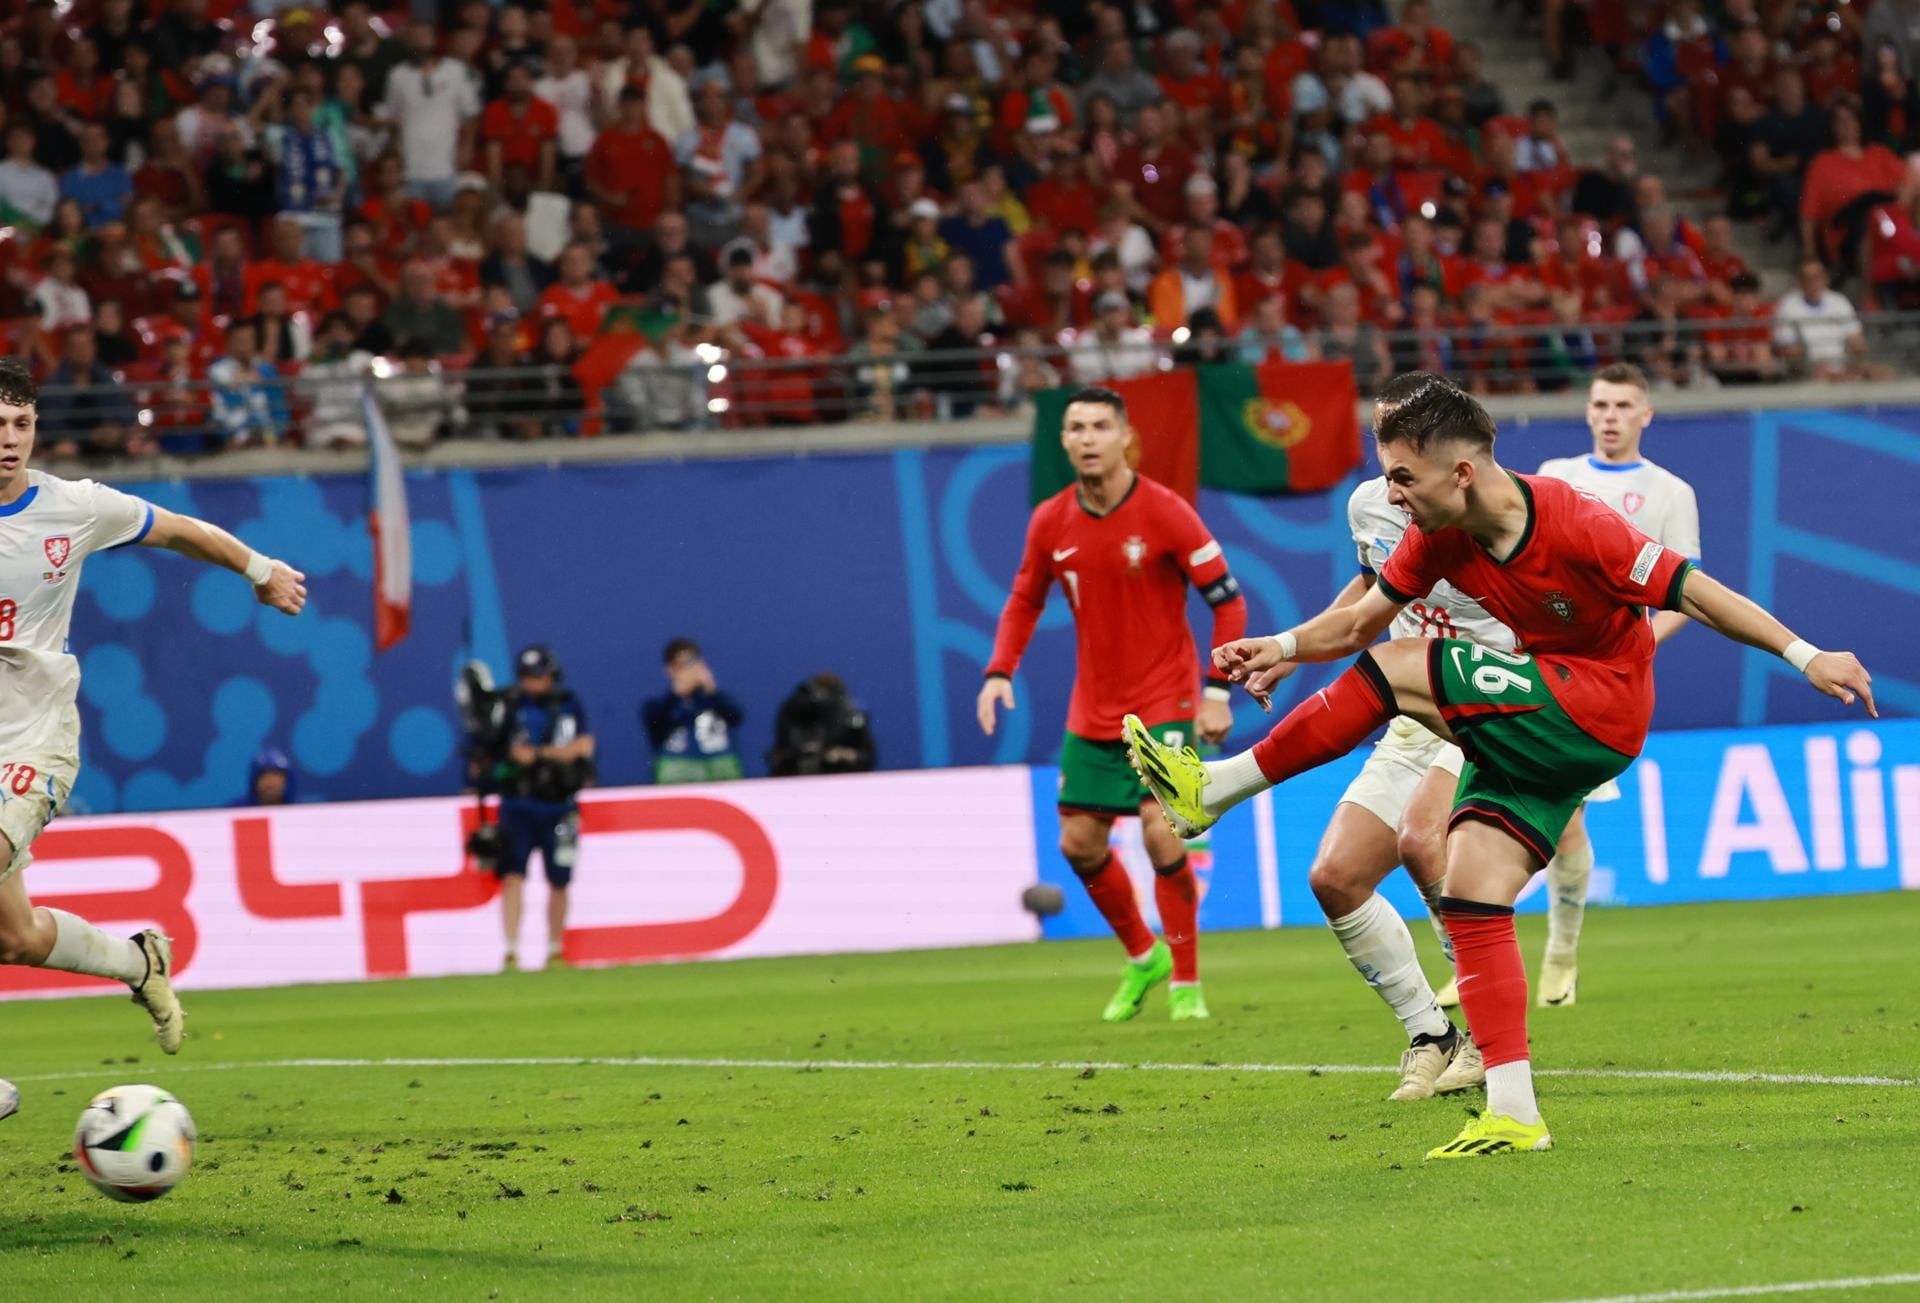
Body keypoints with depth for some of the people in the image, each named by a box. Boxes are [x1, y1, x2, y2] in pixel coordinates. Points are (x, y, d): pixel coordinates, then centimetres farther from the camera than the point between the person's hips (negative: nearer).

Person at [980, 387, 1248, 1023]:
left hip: (1165, 702, -5)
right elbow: (1024, 601, 13)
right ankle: (1142, 957, 29)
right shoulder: (1050, 523, -2)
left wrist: (1218, 693, -15)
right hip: (1093, 712, 5)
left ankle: (1186, 983, 0)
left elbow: (1228, 601, -9)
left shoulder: (1165, 513, -14)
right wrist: (999, 672, -2)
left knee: (1162, 832, -16)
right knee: (1080, 843, 4)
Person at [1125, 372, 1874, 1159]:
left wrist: (1804, 657, -19)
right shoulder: (1439, 537, -1)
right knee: (1471, 894, -5)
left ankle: (1213, 791, -7)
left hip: (1599, 710, -7)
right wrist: (1286, 646, -8)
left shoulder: (1572, 524, -21)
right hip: (1532, 728, 8)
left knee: (1394, 674, -19)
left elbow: (1691, 592, -18)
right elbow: (1362, 620, 9)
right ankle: (1514, 1115, -4)